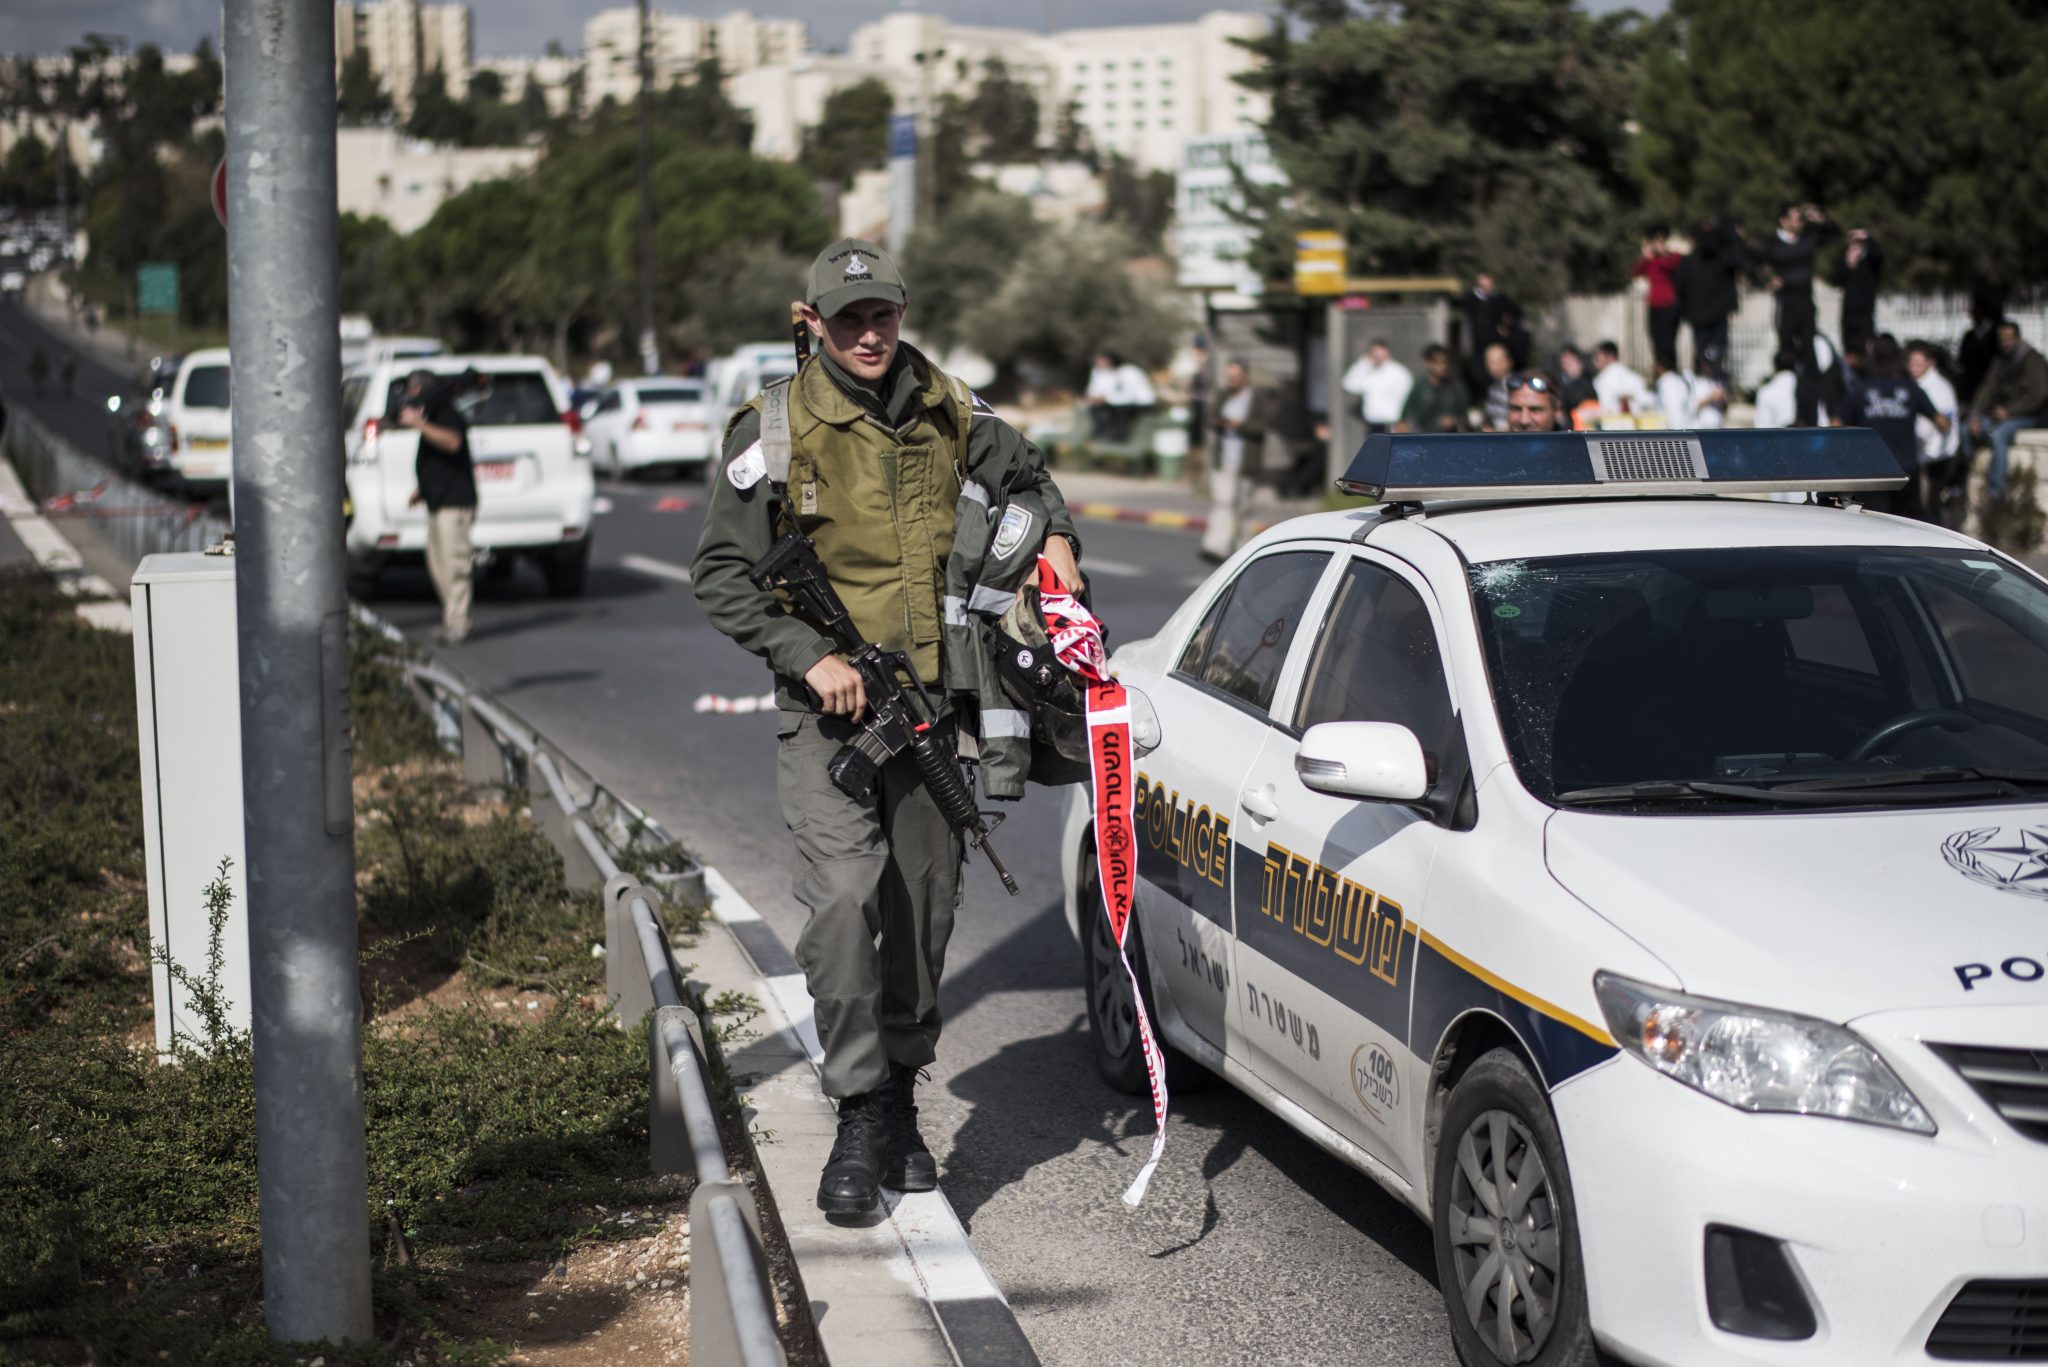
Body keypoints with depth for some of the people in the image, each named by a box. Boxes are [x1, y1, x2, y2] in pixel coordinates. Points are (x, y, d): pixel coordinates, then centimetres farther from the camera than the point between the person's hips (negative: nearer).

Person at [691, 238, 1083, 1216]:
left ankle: (901, 1102, 25)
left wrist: (1054, 536, 3)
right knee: (845, 896, -18)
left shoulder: (947, 412, 4)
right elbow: (720, 573, -6)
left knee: (926, 902, 9)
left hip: (929, 698, 4)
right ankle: (859, 1118, -9)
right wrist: (811, 658, -16)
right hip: (828, 706, -4)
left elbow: (1022, 473, 24)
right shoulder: (776, 428, -7)